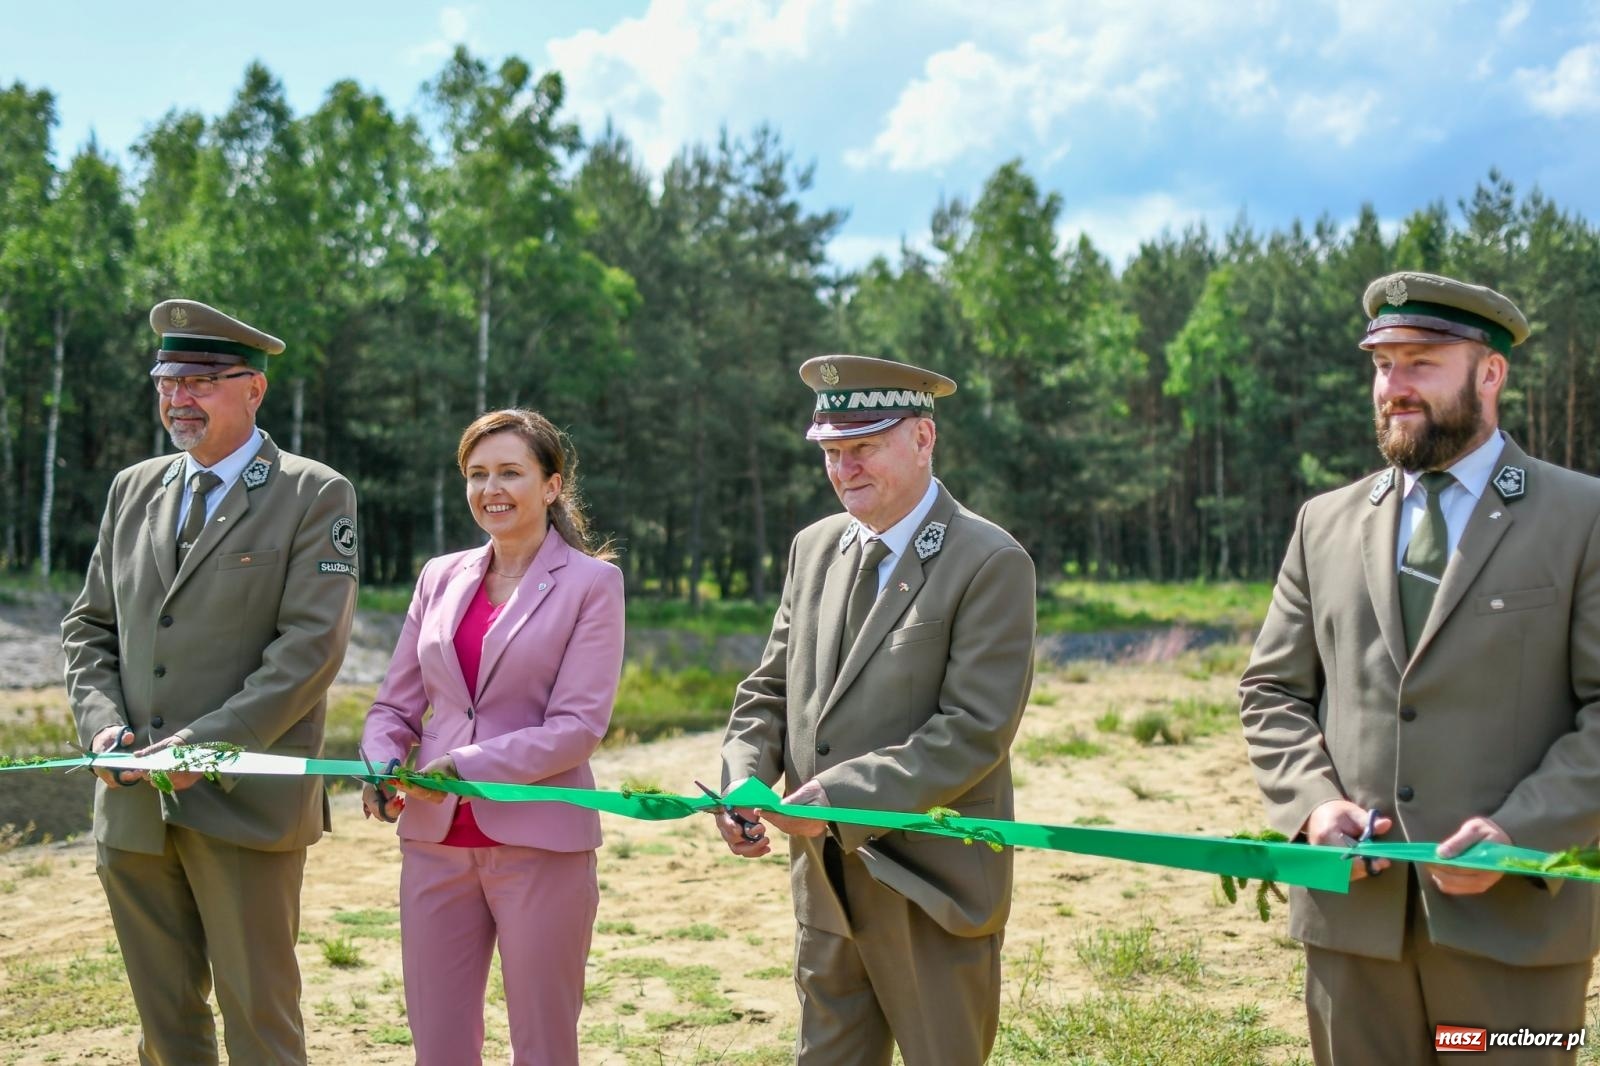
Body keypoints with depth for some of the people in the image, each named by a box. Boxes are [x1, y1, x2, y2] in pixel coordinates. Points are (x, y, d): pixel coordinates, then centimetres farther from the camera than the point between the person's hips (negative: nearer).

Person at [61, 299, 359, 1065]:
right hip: (132, 807, 5)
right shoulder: (133, 489, 14)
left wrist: (207, 744, -18)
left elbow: (311, 645, -12)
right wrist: (100, 720, -3)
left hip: (243, 801, -5)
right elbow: (89, 625, 16)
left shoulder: (315, 497, -4)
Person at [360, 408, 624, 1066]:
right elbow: (395, 704, 12)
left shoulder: (591, 581, -3)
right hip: (436, 840, 4)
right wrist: (382, 766, -9)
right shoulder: (441, 577, 11)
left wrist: (470, 764, -21)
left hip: (539, 843, -4)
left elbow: (578, 724, -10)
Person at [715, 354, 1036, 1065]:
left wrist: (842, 796, -23)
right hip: (825, 881, 6)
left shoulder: (991, 564, -12)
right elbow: (770, 689, 13)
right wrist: (743, 780, -6)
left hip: (929, 893, -6)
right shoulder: (814, 548, 10)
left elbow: (976, 729, -19)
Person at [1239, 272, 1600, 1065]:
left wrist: (1519, 835, -17)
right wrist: (1311, 802, -5)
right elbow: (1271, 691, 12)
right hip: (1352, 907, 3)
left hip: (1514, 918, -3)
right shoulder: (1326, 524, 10)